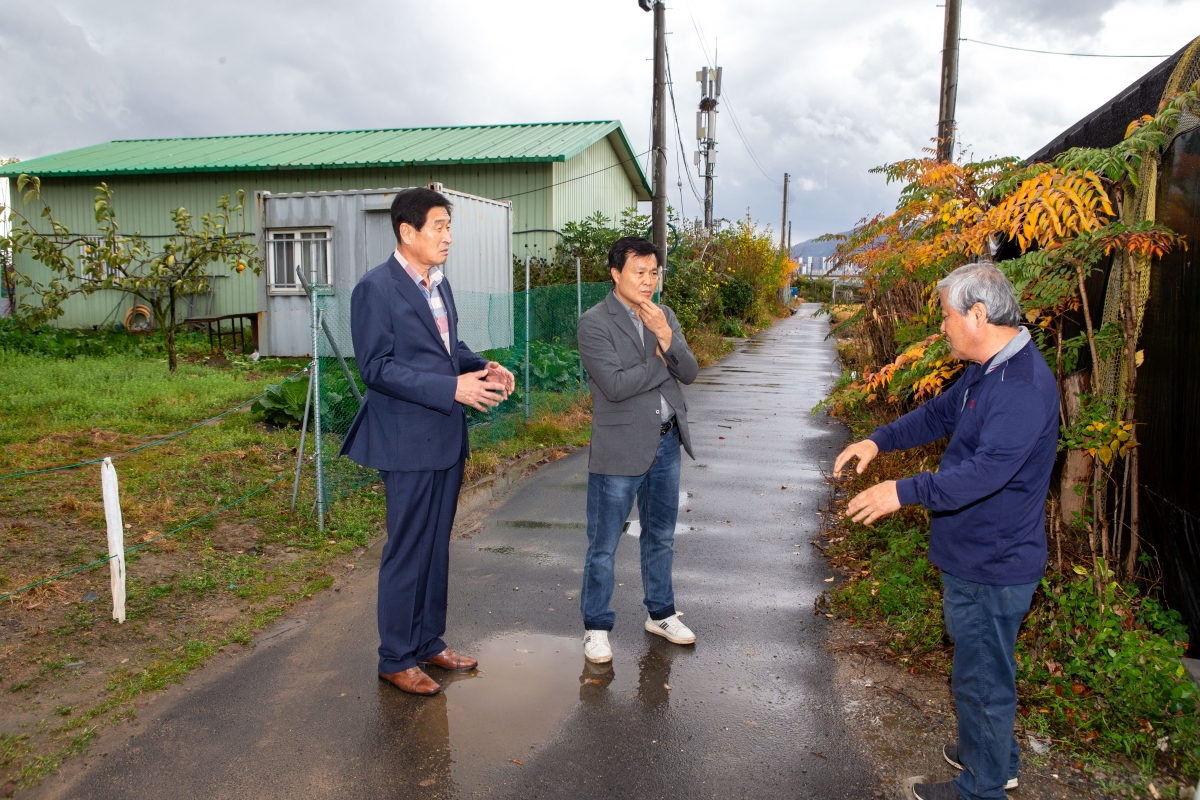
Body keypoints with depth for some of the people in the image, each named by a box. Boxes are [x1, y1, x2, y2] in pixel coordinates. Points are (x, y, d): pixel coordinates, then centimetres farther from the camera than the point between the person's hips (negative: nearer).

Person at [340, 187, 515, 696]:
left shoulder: (439, 284, 13)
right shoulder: (376, 288, -13)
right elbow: (376, 367, -18)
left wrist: (481, 367, 0)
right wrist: (452, 388, -24)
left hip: (447, 435, 8)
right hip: (408, 440, -8)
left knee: (437, 546, 16)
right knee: (407, 552, 2)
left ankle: (429, 642, 31)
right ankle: (397, 659, 17)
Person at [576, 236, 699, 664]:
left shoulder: (664, 316, 8)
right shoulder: (594, 323, -12)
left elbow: (689, 372, -1)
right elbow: (614, 385, -22)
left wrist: (666, 336, -17)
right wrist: (661, 364, -10)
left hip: (666, 442, 6)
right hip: (620, 448, -6)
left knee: (661, 536, 20)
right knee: (604, 545, 5)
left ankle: (660, 613, 37)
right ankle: (596, 627, 21)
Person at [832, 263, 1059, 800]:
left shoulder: (1023, 385, -27)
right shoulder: (986, 371, 9)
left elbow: (988, 469, -35)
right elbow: (939, 413, 20)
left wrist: (905, 491, -34)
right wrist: (879, 441, 7)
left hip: (993, 562, -11)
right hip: (973, 554, 11)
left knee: (982, 677, 6)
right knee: (983, 667, 26)